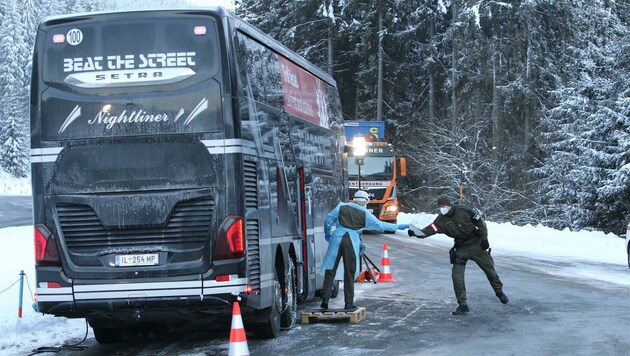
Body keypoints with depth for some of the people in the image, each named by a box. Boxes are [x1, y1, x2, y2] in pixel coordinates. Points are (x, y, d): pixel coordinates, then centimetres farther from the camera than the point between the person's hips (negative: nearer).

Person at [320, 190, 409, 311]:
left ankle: (325, 300, -1)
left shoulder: (342, 206, 11)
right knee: (349, 273, 6)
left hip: (337, 238, 2)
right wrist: (397, 227, 15)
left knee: (330, 271, 5)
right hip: (352, 242, -2)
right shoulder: (365, 214, 5)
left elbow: (329, 219, 11)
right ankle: (349, 303, 7)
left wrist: (327, 233, 26)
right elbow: (380, 225, 6)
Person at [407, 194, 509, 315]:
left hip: (476, 245, -2)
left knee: (489, 269, 9)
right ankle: (463, 305, -2)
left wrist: (484, 238, -10)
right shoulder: (441, 220, -11)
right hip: (461, 248, 2)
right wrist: (416, 232, -41)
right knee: (457, 277, -11)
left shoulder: (464, 210, -15)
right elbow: (429, 230, -23)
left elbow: (480, 222, -7)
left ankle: (499, 292, 35)